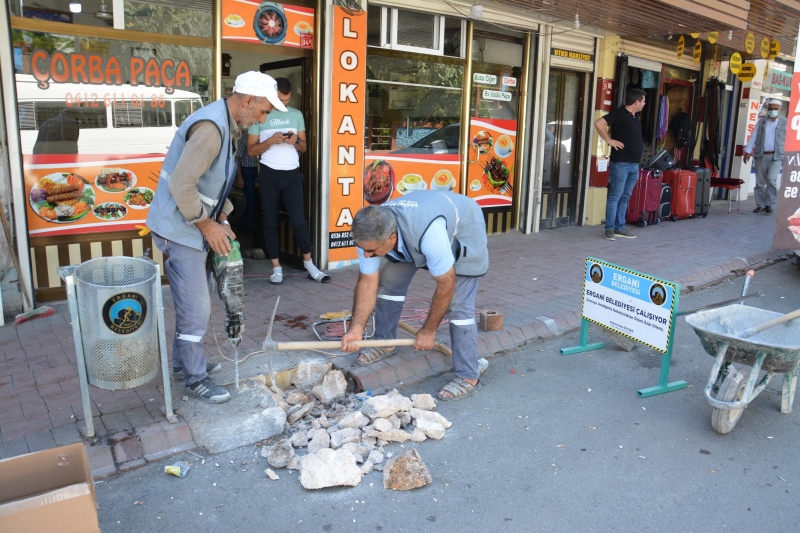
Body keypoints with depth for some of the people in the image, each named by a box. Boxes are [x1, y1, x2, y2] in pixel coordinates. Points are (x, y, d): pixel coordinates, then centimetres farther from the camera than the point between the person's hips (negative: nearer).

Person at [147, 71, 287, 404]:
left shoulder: (229, 126, 10)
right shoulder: (210, 127, -23)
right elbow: (181, 184, -27)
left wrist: (222, 218, 11)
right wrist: (207, 224, -18)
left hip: (193, 227, 10)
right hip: (180, 229, -10)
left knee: (191, 302, 20)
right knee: (196, 308, -2)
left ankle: (182, 360, 37)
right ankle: (196, 379, 14)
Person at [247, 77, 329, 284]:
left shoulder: (297, 114, 10)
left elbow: (304, 147, 12)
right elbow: (251, 150, -1)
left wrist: (297, 141, -10)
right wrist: (271, 140, -16)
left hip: (292, 174, 1)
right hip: (269, 174, -1)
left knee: (298, 220, -4)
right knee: (271, 222, 5)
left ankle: (310, 266, 6)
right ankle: (277, 268, 12)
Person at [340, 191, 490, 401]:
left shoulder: (428, 233, -45)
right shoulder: (370, 233, -27)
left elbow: (446, 284, -32)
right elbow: (368, 281, -17)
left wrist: (428, 331, -21)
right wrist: (356, 329, -24)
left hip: (462, 228, -6)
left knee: (458, 305, -15)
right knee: (388, 282, -2)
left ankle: (469, 376, -4)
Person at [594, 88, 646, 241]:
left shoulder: (635, 117, 16)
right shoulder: (619, 113, -11)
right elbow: (599, 123, -21)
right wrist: (609, 140, -17)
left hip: (634, 165, 8)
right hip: (620, 164, -8)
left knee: (625, 197, 10)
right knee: (615, 196, -5)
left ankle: (620, 228, 16)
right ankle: (610, 228, 1)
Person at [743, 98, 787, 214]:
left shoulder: (784, 123, 6)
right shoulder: (761, 121, 11)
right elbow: (753, 137, 8)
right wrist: (747, 151, -1)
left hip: (776, 156, -2)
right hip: (761, 156, 2)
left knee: (771, 179, -17)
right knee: (760, 182, 4)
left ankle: (769, 204, -7)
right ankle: (760, 205, 14)